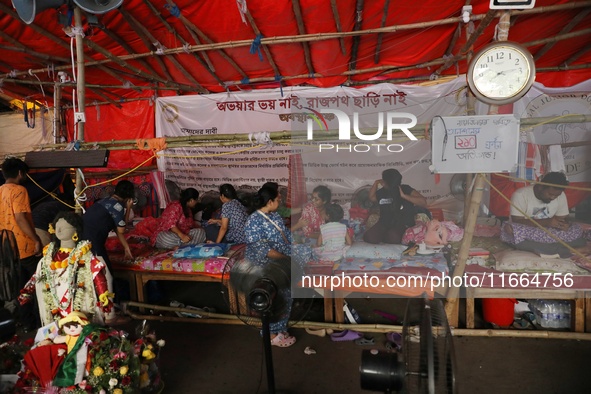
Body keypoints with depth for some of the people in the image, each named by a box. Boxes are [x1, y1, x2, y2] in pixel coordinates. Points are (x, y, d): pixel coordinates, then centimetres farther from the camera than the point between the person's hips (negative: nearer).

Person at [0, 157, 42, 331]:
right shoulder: (19, 190, -15)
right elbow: (20, 218, -24)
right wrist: (36, 239, -20)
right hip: (25, 247, -8)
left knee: (21, 287, 15)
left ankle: (26, 320, 22)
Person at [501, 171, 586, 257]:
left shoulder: (561, 196, -3)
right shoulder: (520, 195, -18)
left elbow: (563, 218, 3)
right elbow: (517, 222, -22)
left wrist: (563, 224, -22)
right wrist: (546, 222, -29)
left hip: (548, 232, 4)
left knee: (577, 230, -17)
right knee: (510, 229, -38)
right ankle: (556, 249, -29)